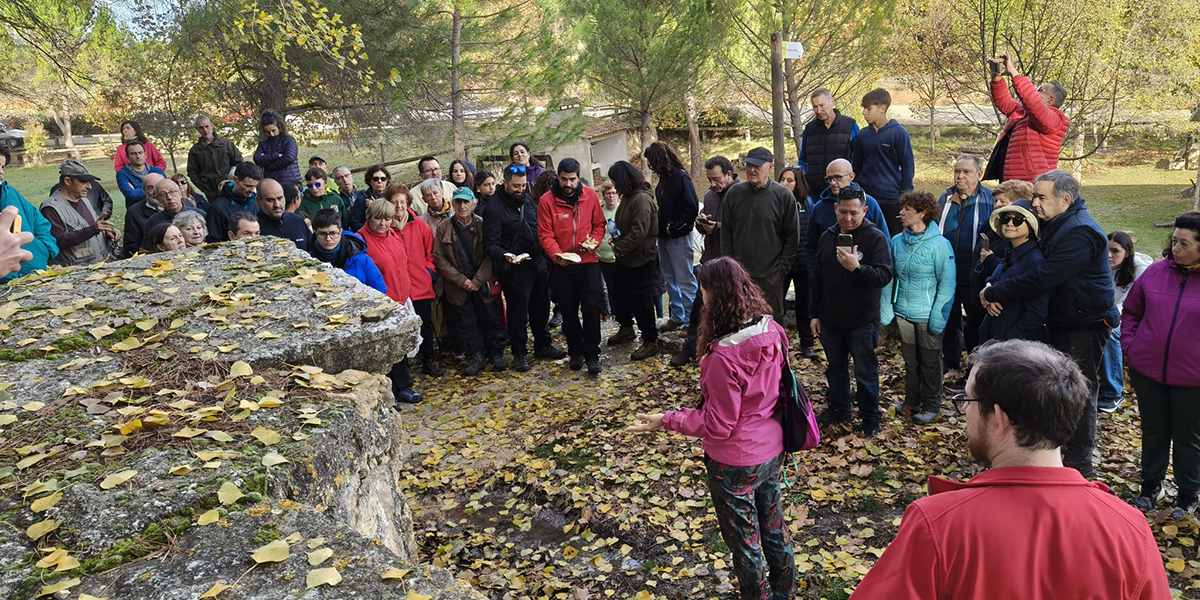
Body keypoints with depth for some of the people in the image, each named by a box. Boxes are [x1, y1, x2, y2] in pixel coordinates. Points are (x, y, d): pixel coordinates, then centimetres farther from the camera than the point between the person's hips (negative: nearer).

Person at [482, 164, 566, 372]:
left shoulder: (527, 200, 9)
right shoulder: (494, 208, -12)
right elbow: (490, 244, -15)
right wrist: (505, 255, -33)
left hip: (538, 264, 7)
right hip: (515, 269, -7)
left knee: (541, 308, 17)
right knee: (518, 312, 2)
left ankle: (543, 345, 32)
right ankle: (519, 353, 16)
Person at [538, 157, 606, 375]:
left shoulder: (590, 195, 1)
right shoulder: (547, 201, -7)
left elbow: (599, 224, 10)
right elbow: (545, 234, -9)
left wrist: (594, 241, -10)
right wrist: (556, 255, -25)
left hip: (588, 261, 1)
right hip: (562, 265, -1)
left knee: (591, 308, -6)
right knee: (568, 311, 10)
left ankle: (591, 354, 3)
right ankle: (575, 352, 26)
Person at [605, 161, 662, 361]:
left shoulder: (642, 199, -21)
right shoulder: (628, 197, 9)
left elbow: (639, 232, -27)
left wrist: (618, 248, -18)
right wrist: (617, 241, -1)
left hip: (641, 258, -10)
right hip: (626, 257, 10)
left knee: (641, 300, -1)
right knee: (618, 292, 19)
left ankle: (650, 342, 13)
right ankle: (626, 329, 39)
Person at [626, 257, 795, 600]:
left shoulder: (723, 357, -32)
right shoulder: (772, 331, -10)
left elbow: (718, 425, -24)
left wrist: (666, 422, -16)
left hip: (735, 465, -8)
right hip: (773, 451, 8)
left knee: (745, 540, 16)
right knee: (773, 527, 27)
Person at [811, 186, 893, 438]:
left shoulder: (876, 238, -12)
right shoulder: (827, 237, 5)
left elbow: (884, 276, -21)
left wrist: (857, 268, -36)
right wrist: (815, 314, 10)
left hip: (862, 321, -5)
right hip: (830, 320, 5)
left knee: (865, 372, 7)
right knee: (835, 368, 19)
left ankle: (870, 418, 22)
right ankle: (838, 409, 36)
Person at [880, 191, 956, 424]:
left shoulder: (939, 244, -14)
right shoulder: (897, 242, 0)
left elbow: (946, 283, -13)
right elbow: (890, 278, 5)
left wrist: (938, 316, -17)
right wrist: (885, 309, 1)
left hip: (927, 316, -4)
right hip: (902, 313, 5)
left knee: (930, 362, 9)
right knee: (910, 360, 18)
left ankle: (932, 406, 24)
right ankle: (911, 400, 33)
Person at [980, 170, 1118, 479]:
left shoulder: (1080, 233, -25)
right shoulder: (1052, 225, 6)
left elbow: (1042, 279, -30)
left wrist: (993, 294, -22)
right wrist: (993, 290, -11)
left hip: (1084, 326, -9)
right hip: (1060, 321, 9)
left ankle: (1079, 462, 16)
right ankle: (1059, 446, 35)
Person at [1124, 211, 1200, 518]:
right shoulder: (1155, 272, -1)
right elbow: (1131, 311, 11)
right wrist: (1130, 346, 0)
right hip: (1147, 370, 3)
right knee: (1153, 431, 18)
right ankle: (1151, 485, 36)